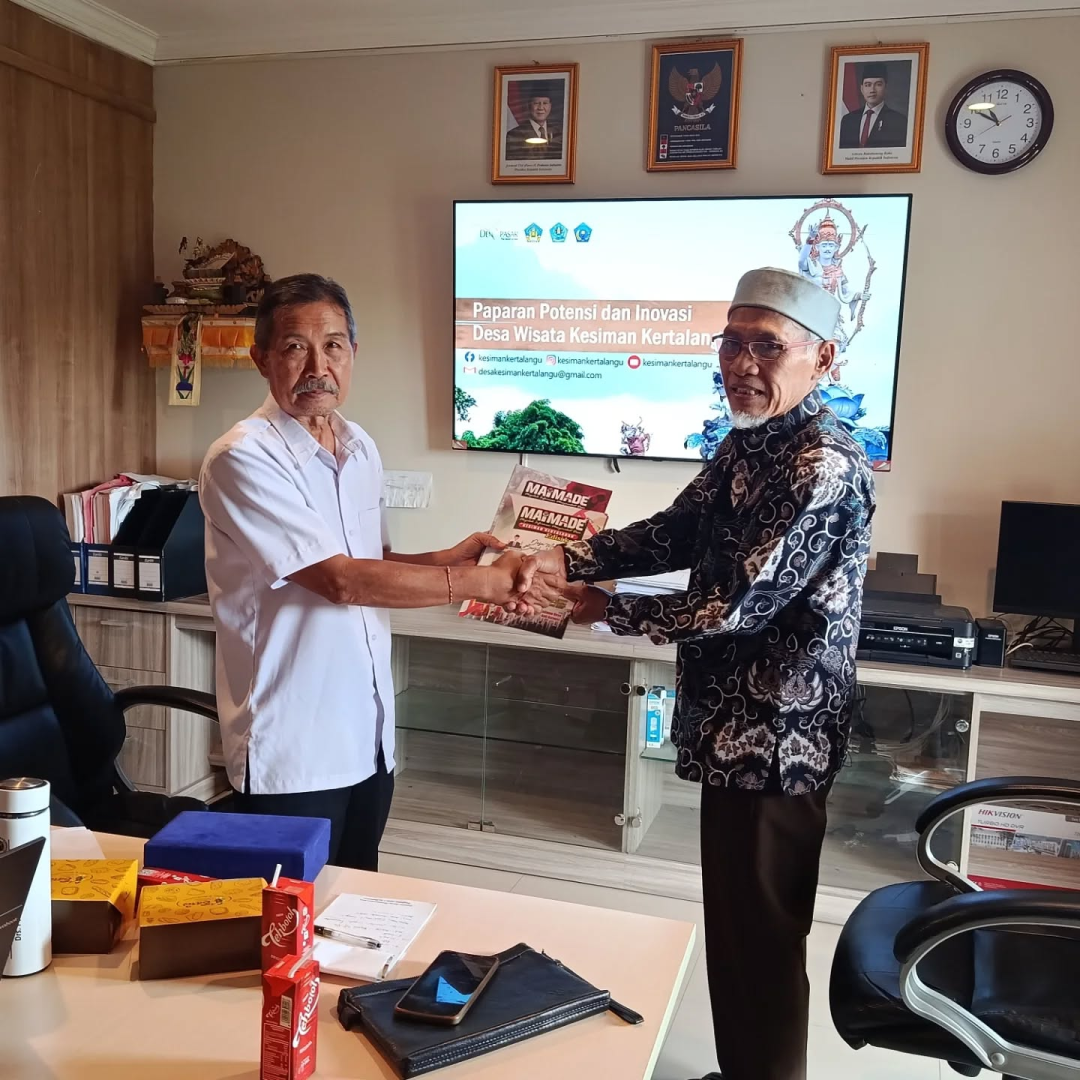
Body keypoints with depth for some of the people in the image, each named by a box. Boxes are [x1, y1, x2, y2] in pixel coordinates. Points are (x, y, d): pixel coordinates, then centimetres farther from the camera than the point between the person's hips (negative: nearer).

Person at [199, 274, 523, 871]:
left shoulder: (360, 446, 7)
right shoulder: (244, 458, -17)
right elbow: (341, 579, -21)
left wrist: (445, 558, -1)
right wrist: (479, 583, -18)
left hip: (369, 734, 7)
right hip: (293, 754, -7)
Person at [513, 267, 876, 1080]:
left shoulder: (824, 467, -23)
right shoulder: (746, 445, 9)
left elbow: (738, 607, -25)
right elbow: (676, 532, 8)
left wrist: (607, 610, -14)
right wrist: (569, 562, -8)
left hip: (777, 739, -10)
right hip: (734, 729, 10)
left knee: (761, 944, 7)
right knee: (731, 929, 23)